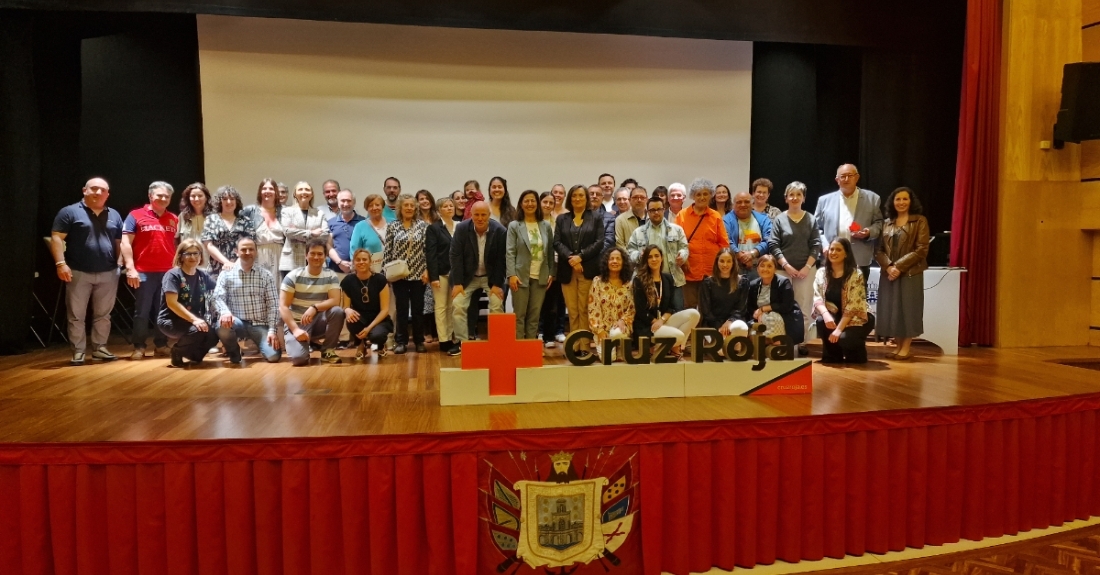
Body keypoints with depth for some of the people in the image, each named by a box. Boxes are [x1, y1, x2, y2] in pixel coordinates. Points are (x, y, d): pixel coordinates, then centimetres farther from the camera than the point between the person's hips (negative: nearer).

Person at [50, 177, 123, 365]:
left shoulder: (114, 215, 14)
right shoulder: (70, 212, 0)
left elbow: (121, 242, 16)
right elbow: (56, 238, -5)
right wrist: (61, 263, -15)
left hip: (108, 274, 4)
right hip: (79, 273, -3)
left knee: (103, 315, 9)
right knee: (76, 316, 1)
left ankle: (99, 348, 18)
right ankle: (78, 351, 8)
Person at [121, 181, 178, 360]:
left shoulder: (174, 219, 12)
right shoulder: (136, 216, 0)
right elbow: (125, 243, -4)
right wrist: (130, 268, -12)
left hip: (168, 272, 3)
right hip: (144, 272, -3)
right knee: (142, 312, 3)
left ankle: (161, 345, 18)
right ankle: (139, 347, 11)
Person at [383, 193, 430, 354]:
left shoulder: (422, 225, 2)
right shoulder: (392, 226, 2)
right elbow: (387, 251, 3)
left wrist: (427, 270, -4)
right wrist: (386, 271, -3)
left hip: (418, 274, 0)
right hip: (399, 274, 0)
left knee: (418, 308, 6)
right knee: (402, 309, 4)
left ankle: (419, 341, 15)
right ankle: (401, 342, 12)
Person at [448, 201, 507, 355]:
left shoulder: (500, 231, -17)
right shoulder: (461, 229, -15)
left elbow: (501, 259, -13)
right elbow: (456, 256, -12)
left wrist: (497, 284, -15)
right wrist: (457, 282, -15)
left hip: (491, 276, -1)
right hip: (468, 276, 1)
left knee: (497, 307, -8)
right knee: (458, 305, -6)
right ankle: (462, 342, 4)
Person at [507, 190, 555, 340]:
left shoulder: (546, 226, 9)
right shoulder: (514, 226, 1)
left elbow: (551, 252, 11)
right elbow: (510, 252, -5)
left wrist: (551, 273, 3)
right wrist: (511, 274, -14)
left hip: (540, 277, 3)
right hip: (521, 276, -3)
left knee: (534, 315, 7)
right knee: (519, 315, 1)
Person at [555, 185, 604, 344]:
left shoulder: (596, 217, 9)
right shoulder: (562, 219, 15)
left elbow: (599, 242, -1)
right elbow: (557, 243, 5)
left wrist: (580, 257, -12)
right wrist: (570, 258, -12)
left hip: (588, 270, -2)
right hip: (567, 270, 2)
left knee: (585, 309, -4)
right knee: (572, 310, 2)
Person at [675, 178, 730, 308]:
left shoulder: (716, 217, 6)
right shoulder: (682, 215, 2)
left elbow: (724, 244, 7)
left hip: (712, 272, 1)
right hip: (689, 271, -1)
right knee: (690, 307, 6)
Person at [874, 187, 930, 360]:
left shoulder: (920, 221, 0)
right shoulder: (887, 223, 12)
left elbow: (921, 249, -9)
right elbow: (879, 250, 6)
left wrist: (899, 266, -15)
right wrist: (888, 266, -12)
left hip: (910, 273, -4)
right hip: (888, 273, 4)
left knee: (908, 309, -1)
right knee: (891, 310, 4)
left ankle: (906, 348, 8)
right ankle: (898, 346, 14)